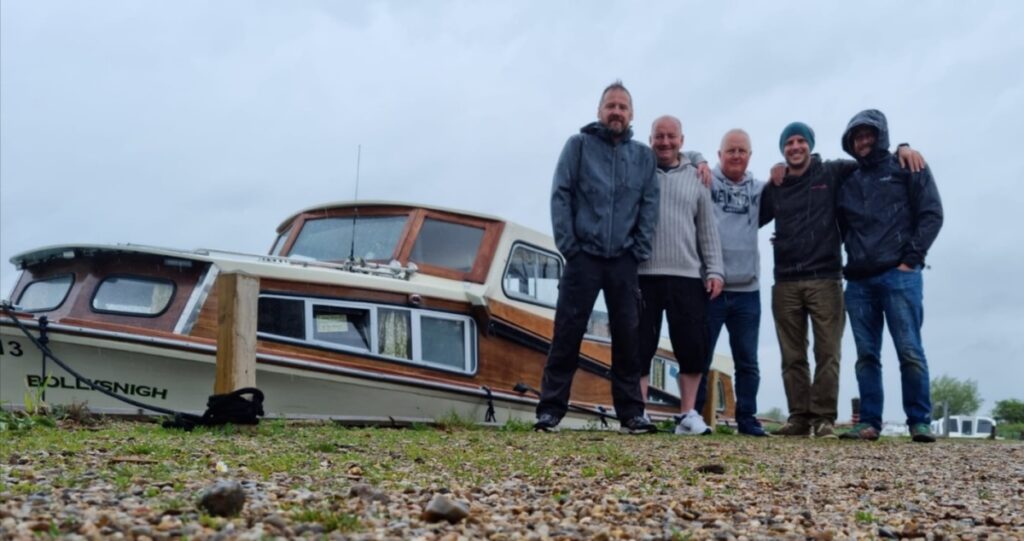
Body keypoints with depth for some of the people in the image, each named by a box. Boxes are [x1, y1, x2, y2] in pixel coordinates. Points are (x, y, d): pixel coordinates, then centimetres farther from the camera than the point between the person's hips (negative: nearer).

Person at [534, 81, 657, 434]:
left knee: (627, 335, 3)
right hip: (584, 256, -2)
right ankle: (550, 409, 1)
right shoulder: (579, 145, 6)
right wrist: (568, 245, -9)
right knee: (567, 333, -3)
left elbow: (649, 205, 7)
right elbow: (560, 195, -1)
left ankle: (631, 412, 9)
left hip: (623, 261, 2)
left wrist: (640, 249, -3)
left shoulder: (643, 155, 12)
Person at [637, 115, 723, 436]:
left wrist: (714, 270, 5)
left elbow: (708, 229, 12)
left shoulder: (696, 177, 13)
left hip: (687, 276, 2)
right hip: (643, 274, -2)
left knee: (693, 347, 1)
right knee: (640, 346, 1)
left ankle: (688, 415, 9)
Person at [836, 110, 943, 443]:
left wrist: (912, 258, -9)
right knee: (866, 355, 3)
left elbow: (932, 214, -1)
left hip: (899, 276, -4)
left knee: (910, 351, -7)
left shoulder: (908, 169, 8)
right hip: (858, 281, 5)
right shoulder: (849, 183, 20)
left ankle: (920, 422, 0)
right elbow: (838, 229, 21)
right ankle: (869, 423, 5)